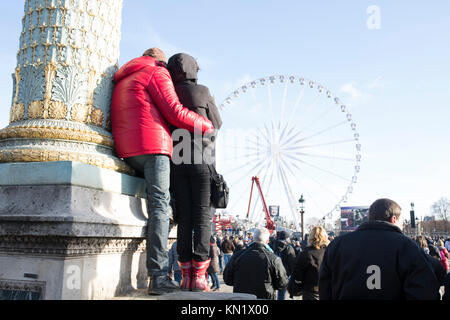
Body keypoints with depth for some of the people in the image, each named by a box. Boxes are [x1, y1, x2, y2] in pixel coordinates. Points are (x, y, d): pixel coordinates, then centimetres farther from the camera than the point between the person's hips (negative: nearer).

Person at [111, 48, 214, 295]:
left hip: (127, 150, 8)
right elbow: (174, 112, -4)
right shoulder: (157, 72, 6)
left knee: (157, 202, 17)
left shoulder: (123, 80, 32)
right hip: (152, 145, -8)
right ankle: (158, 276, -21)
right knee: (159, 205, -14)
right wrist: (206, 125, 7)